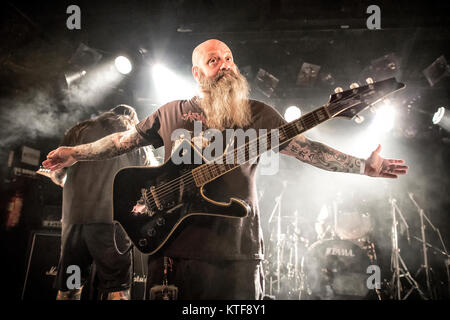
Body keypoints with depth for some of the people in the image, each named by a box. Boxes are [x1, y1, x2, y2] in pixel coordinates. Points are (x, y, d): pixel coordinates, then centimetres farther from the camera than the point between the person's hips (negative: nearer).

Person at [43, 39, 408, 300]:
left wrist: (363, 165, -2)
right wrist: (75, 153, 15)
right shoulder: (171, 113, 11)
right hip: (175, 246, 1)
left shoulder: (259, 114, 7)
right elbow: (123, 140, 18)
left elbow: (307, 148, 4)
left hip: (238, 251, 0)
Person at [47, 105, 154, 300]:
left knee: (67, 289, 14)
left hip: (74, 216, 3)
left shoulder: (78, 131, 15)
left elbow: (57, 173, 9)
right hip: (112, 218, -2)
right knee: (117, 290, 0)